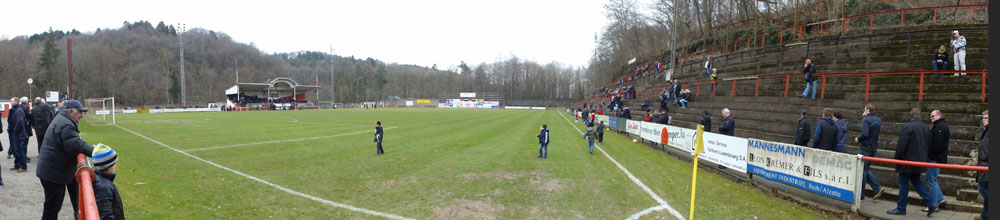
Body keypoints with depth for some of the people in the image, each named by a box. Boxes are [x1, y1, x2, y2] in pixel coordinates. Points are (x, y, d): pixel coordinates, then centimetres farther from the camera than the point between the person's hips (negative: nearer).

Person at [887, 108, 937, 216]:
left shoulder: (907, 127, -16)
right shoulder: (926, 128, 9)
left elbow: (901, 144, -17)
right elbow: (928, 144, 14)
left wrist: (897, 158, -7)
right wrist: (923, 157, 21)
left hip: (908, 160, -7)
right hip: (920, 161, 7)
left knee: (904, 183, 0)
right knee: (916, 181, 19)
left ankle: (901, 208, 6)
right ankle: (931, 204, 13)